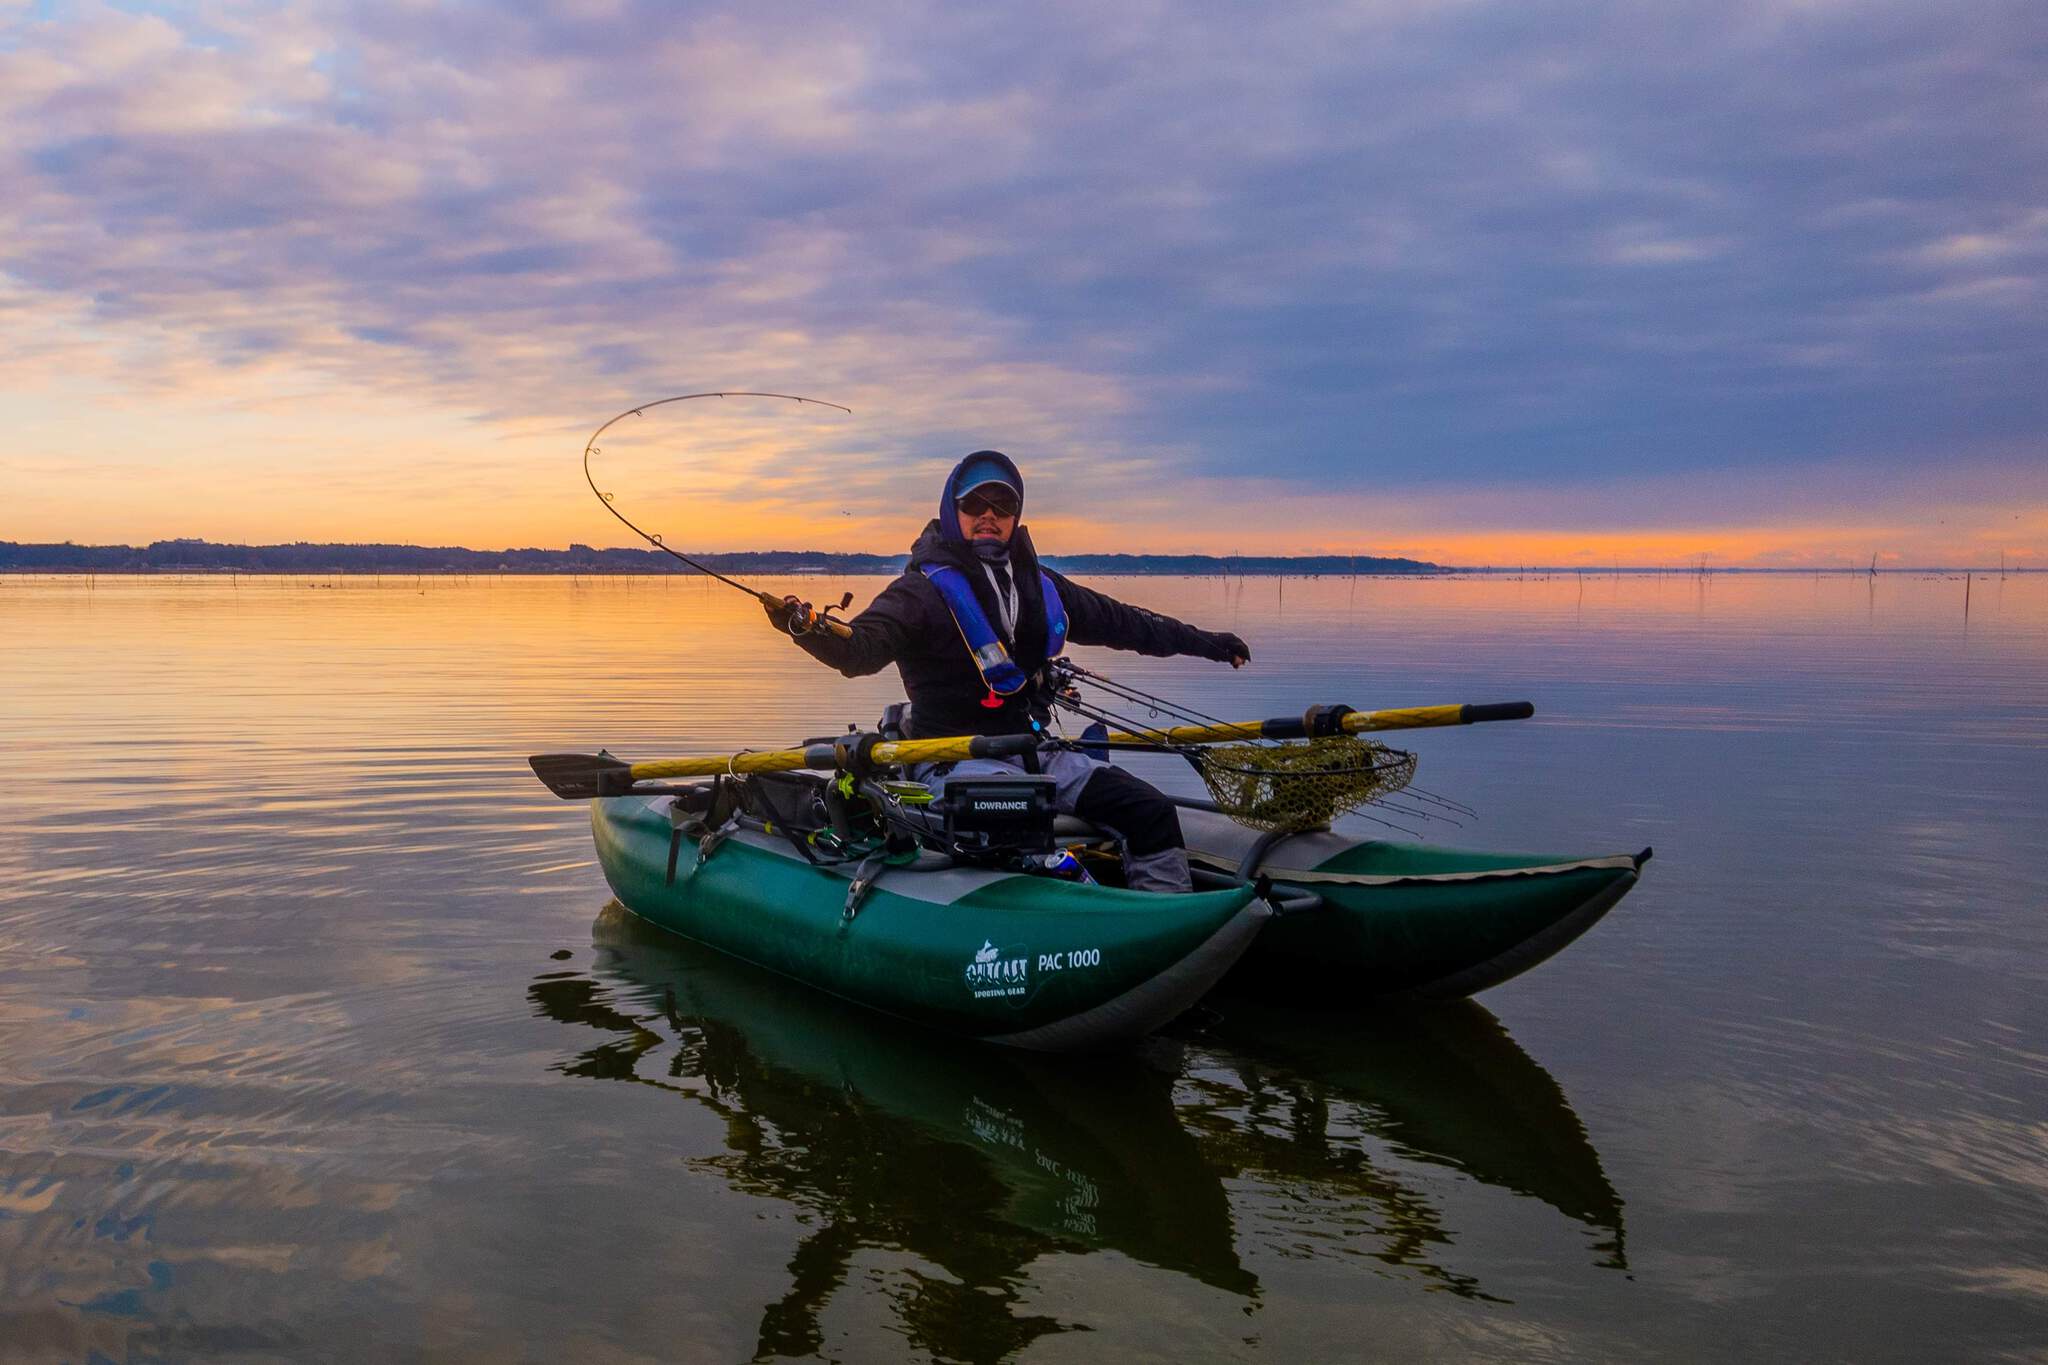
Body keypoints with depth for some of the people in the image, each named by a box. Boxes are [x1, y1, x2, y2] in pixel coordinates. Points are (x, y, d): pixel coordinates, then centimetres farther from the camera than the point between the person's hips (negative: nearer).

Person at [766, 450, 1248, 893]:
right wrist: (807, 629, -45)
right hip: (957, 760, -7)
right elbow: (860, 649, -23)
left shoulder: (1040, 585, 14)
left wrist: (1204, 642, 30)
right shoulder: (924, 589, -7)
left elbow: (1119, 621, 25)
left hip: (1036, 749, 7)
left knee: (1151, 811, -5)